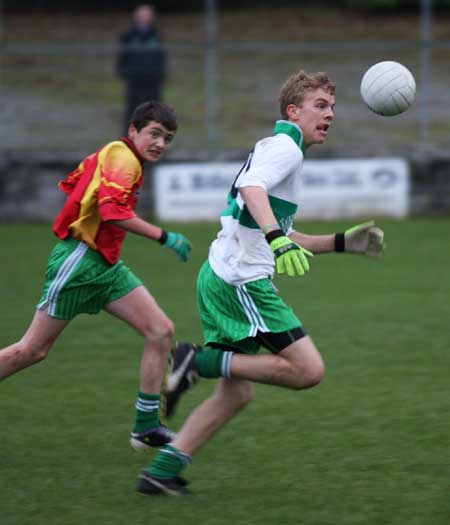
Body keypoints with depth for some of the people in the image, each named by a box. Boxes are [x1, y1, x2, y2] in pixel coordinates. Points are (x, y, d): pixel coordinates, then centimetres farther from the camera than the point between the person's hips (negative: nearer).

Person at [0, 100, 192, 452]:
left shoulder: (110, 154, 14)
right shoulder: (122, 157, -14)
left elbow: (71, 185, 23)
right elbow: (113, 211, -26)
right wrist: (164, 237, -22)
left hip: (105, 265, 10)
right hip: (79, 261, -10)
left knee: (161, 331, -3)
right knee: (32, 350, -2)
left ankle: (147, 426, -1)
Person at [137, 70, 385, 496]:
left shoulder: (284, 150, 26)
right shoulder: (285, 146, -6)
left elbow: (286, 239, 33)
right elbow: (253, 189, -28)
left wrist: (342, 242, 28)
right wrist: (277, 239, -41)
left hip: (221, 277, 10)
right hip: (243, 280, -10)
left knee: (236, 393, 11)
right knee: (308, 370, -14)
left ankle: (162, 471, 7)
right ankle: (199, 362, -12)